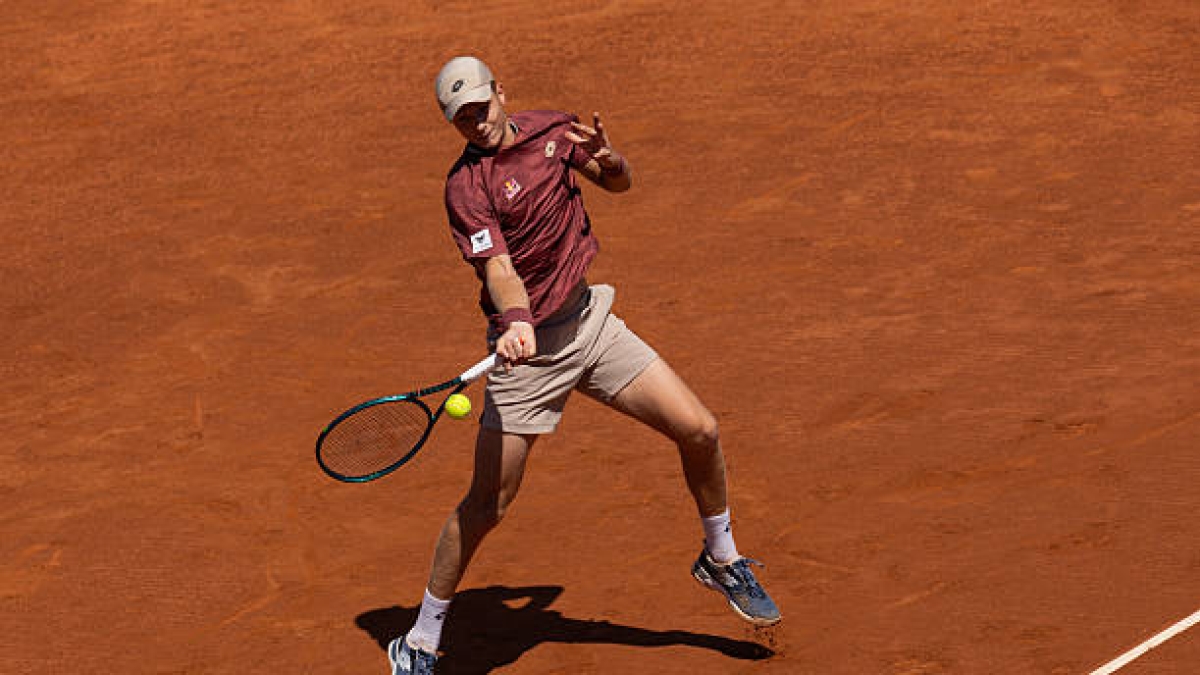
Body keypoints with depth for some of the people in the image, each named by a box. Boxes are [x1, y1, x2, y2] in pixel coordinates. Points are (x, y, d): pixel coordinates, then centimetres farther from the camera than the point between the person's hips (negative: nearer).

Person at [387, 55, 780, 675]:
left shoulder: (552, 131, 2)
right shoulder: (466, 186, -16)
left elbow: (620, 184, 16)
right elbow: (499, 269, -27)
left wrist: (608, 160, -8)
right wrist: (516, 321, -47)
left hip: (588, 319, 5)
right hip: (525, 346, -5)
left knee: (698, 431, -3)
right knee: (486, 504, -6)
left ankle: (721, 560, 24)